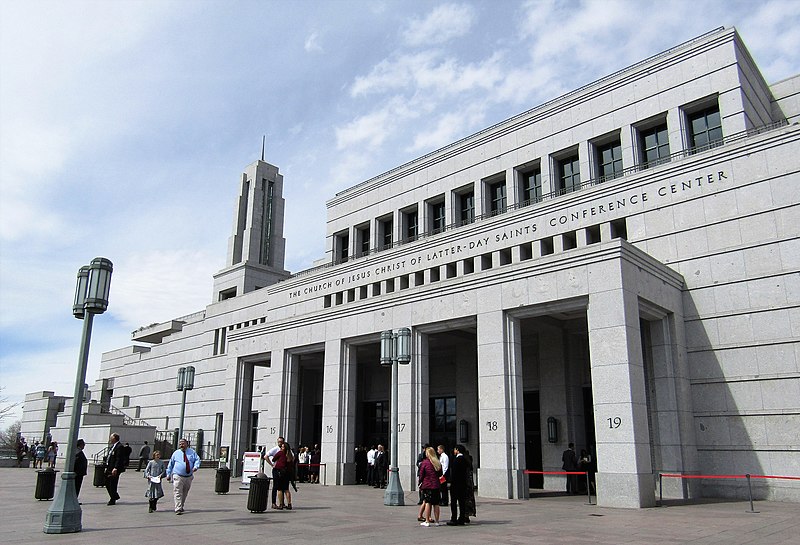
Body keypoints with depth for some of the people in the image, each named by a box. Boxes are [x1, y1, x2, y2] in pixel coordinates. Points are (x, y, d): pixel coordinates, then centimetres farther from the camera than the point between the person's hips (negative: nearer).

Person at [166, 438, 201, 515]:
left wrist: (196, 467, -19)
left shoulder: (192, 452, 7)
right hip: (178, 477, -3)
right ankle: (178, 509, -10)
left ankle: (181, 506, 31)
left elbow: (197, 459, 0)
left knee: (185, 493, 14)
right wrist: (168, 474, 7)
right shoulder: (176, 453, 5)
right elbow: (170, 464, 11)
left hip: (189, 477, 3)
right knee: (178, 493, -10)